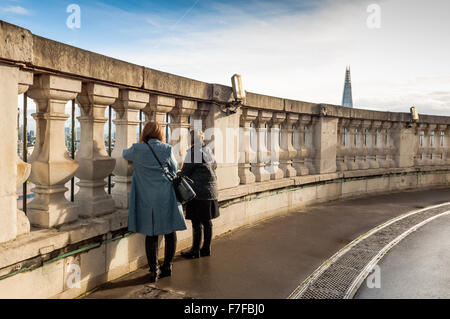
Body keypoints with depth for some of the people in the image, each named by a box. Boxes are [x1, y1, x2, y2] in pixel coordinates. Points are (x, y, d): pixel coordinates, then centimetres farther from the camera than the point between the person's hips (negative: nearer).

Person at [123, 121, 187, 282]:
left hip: (147, 198, 1)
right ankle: (167, 267, 22)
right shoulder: (167, 149, -3)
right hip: (167, 196, 0)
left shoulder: (137, 149, -2)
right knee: (170, 232, 12)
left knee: (151, 234, 7)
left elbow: (125, 154, 19)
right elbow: (174, 168, 7)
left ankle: (154, 270, 12)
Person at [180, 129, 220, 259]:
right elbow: (214, 166, 25)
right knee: (207, 221, 12)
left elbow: (185, 172, -9)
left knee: (196, 222, -2)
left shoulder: (193, 152, -12)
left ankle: (195, 250, 5)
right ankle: (206, 248, 20)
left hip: (198, 191, -8)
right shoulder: (209, 151, 11)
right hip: (210, 190, 8)